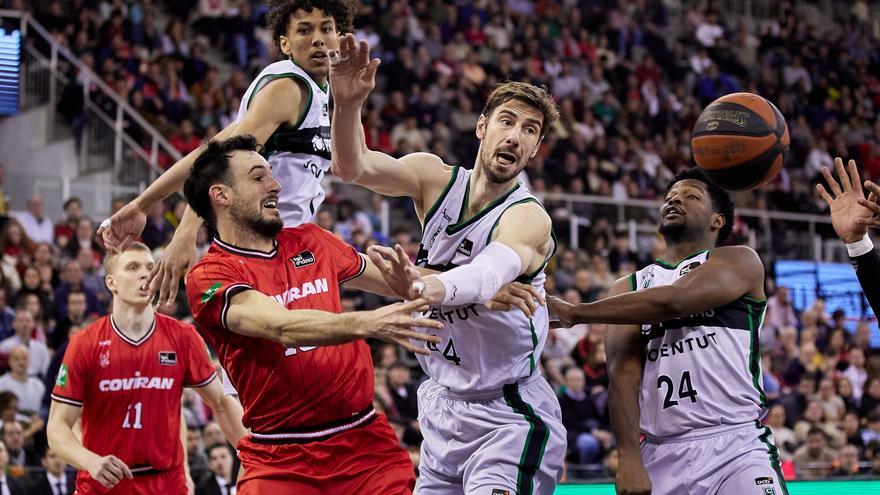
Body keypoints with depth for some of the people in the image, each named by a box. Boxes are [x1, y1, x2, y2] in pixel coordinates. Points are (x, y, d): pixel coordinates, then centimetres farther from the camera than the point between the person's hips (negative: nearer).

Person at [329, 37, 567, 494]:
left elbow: (492, 270, -38)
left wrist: (433, 285, -61)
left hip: (507, 417, -6)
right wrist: (347, 105, -36)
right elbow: (353, 166, -15)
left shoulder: (528, 218, -16)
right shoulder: (435, 178, 0)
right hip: (441, 408, 6)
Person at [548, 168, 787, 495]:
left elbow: (671, 301, -12)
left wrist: (574, 313, -9)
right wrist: (629, 458, -13)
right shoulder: (628, 287, 18)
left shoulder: (740, 262, 7)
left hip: (737, 447, -3)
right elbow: (623, 373, 2)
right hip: (662, 455, 3)